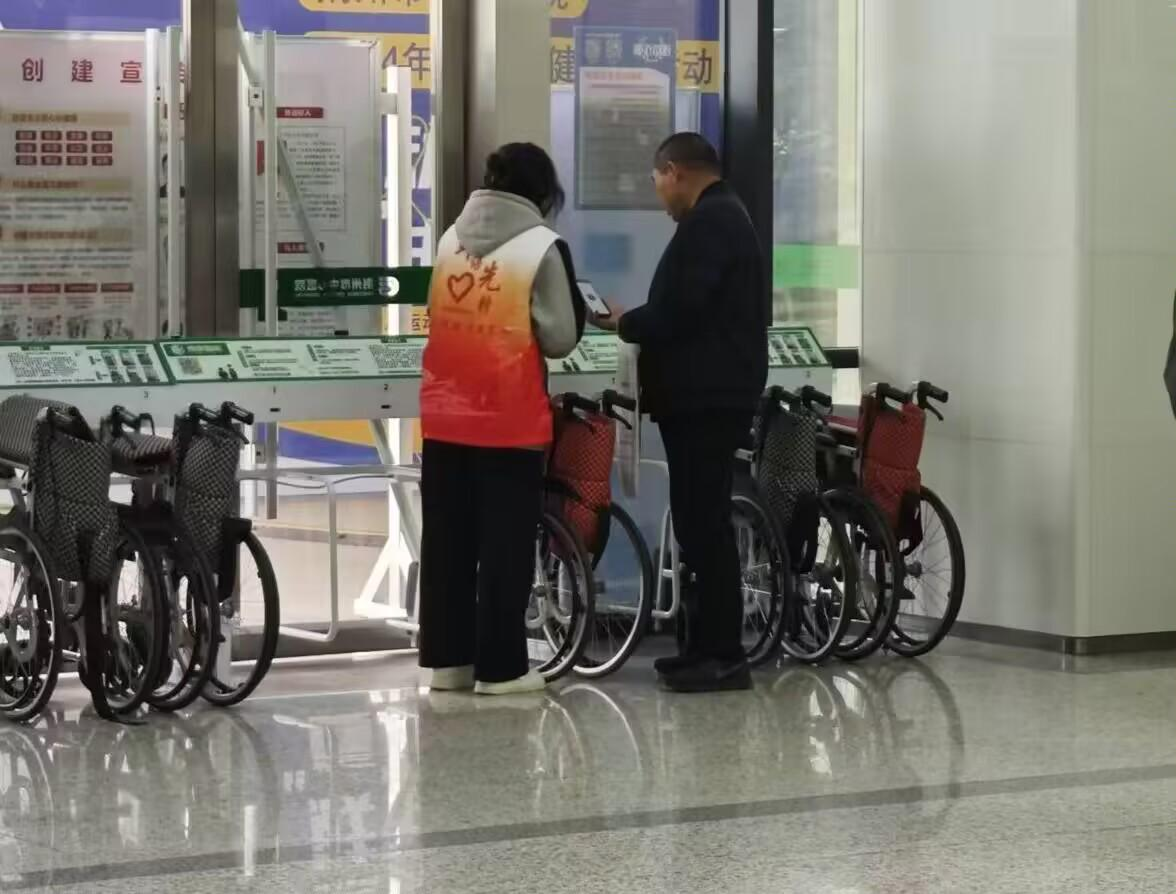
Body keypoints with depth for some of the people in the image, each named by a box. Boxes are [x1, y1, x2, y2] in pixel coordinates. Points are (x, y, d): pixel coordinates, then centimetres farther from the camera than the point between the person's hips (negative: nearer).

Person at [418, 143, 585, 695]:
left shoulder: (451, 239, 8)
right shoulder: (543, 247, -8)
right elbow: (560, 337, -8)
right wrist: (579, 308, 11)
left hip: (445, 417, 5)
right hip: (509, 420, -5)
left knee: (446, 542, 11)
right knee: (505, 545, 2)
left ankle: (446, 659, 15)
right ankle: (500, 667, 3)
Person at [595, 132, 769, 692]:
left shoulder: (706, 223, -13)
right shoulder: (728, 217, 21)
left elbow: (676, 311, -21)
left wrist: (624, 324, -4)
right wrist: (640, 324, 14)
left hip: (704, 399, -11)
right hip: (716, 393, 11)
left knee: (703, 522, -9)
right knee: (703, 521, 12)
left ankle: (723, 655, -9)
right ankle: (710, 645, 15)